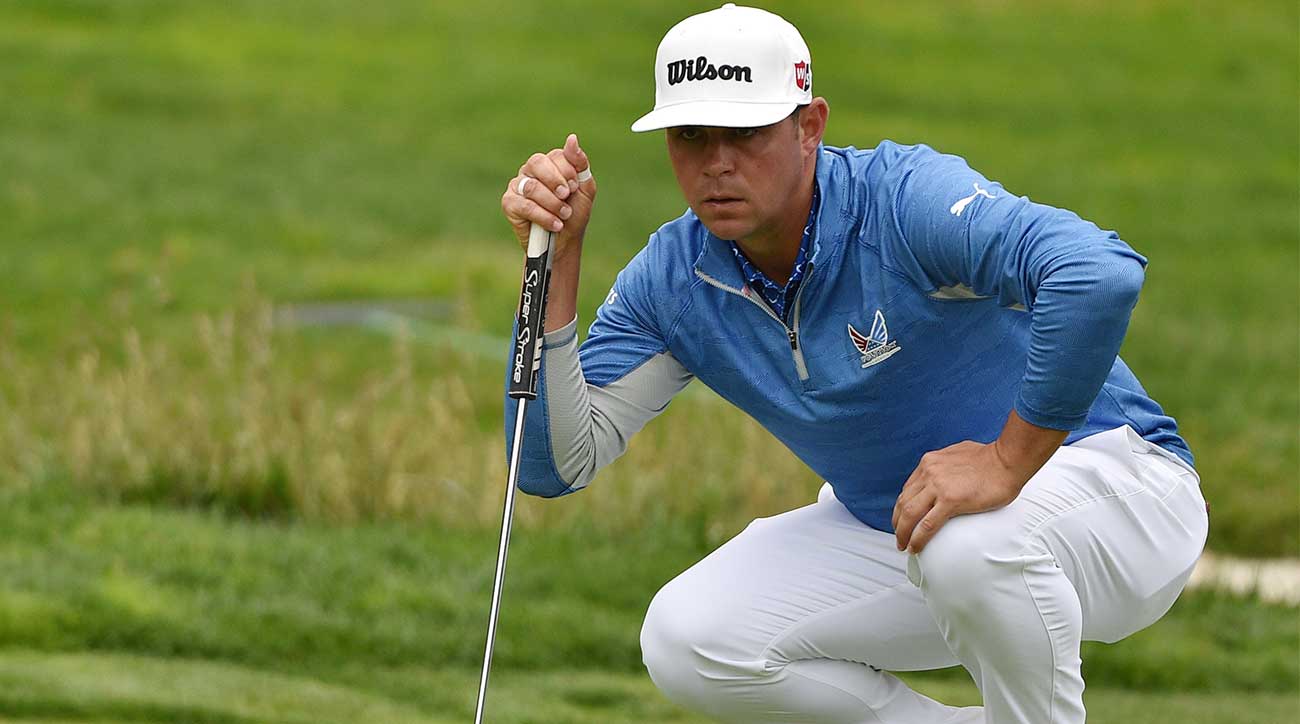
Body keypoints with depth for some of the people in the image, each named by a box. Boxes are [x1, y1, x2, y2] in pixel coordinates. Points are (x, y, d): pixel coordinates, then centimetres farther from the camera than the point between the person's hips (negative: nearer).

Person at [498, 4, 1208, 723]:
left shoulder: (904, 199, -26)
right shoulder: (673, 279, -5)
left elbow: (1103, 274, -43)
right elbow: (554, 465, -9)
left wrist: (1011, 460, -38)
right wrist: (556, 262, -17)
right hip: (891, 530, 7)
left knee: (971, 541, -40)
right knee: (685, 642, -13)